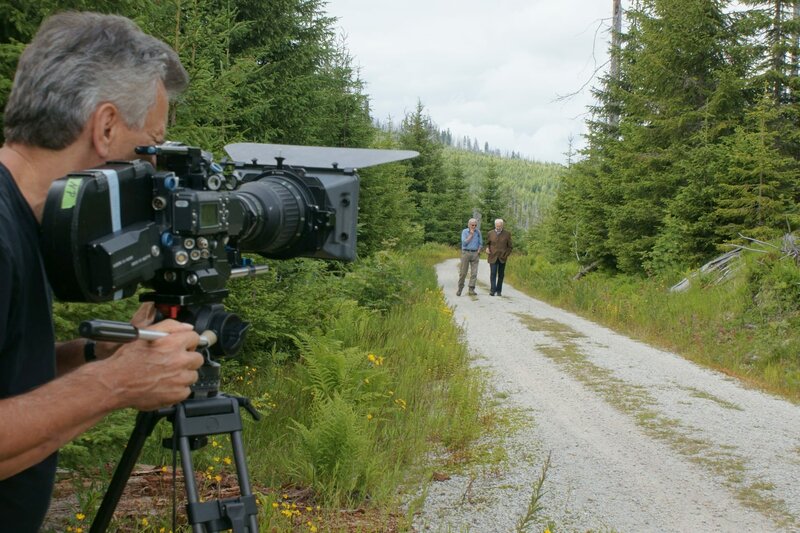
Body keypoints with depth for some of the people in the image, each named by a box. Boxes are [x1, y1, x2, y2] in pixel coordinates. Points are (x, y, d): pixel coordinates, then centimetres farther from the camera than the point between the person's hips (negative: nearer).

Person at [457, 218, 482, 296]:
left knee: (474, 273, -4)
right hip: (466, 253, -2)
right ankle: (460, 289, 9)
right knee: (463, 272, -2)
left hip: (475, 253, 2)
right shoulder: (464, 231, -1)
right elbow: (464, 243, -11)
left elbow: (480, 243, 11)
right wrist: (471, 235, -11)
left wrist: (478, 252, -2)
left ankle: (471, 290, -1)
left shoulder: (478, 232, 7)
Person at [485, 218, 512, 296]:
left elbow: (509, 246, 8)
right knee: (493, 274, -10)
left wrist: (507, 255, 0)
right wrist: (487, 248, -4)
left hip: (502, 258, 0)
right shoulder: (490, 233, 5)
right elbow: (487, 243, 16)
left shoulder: (507, 233, 3)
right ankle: (492, 290, -15)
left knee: (501, 275, 5)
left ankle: (499, 291, 12)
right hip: (493, 257, 0)